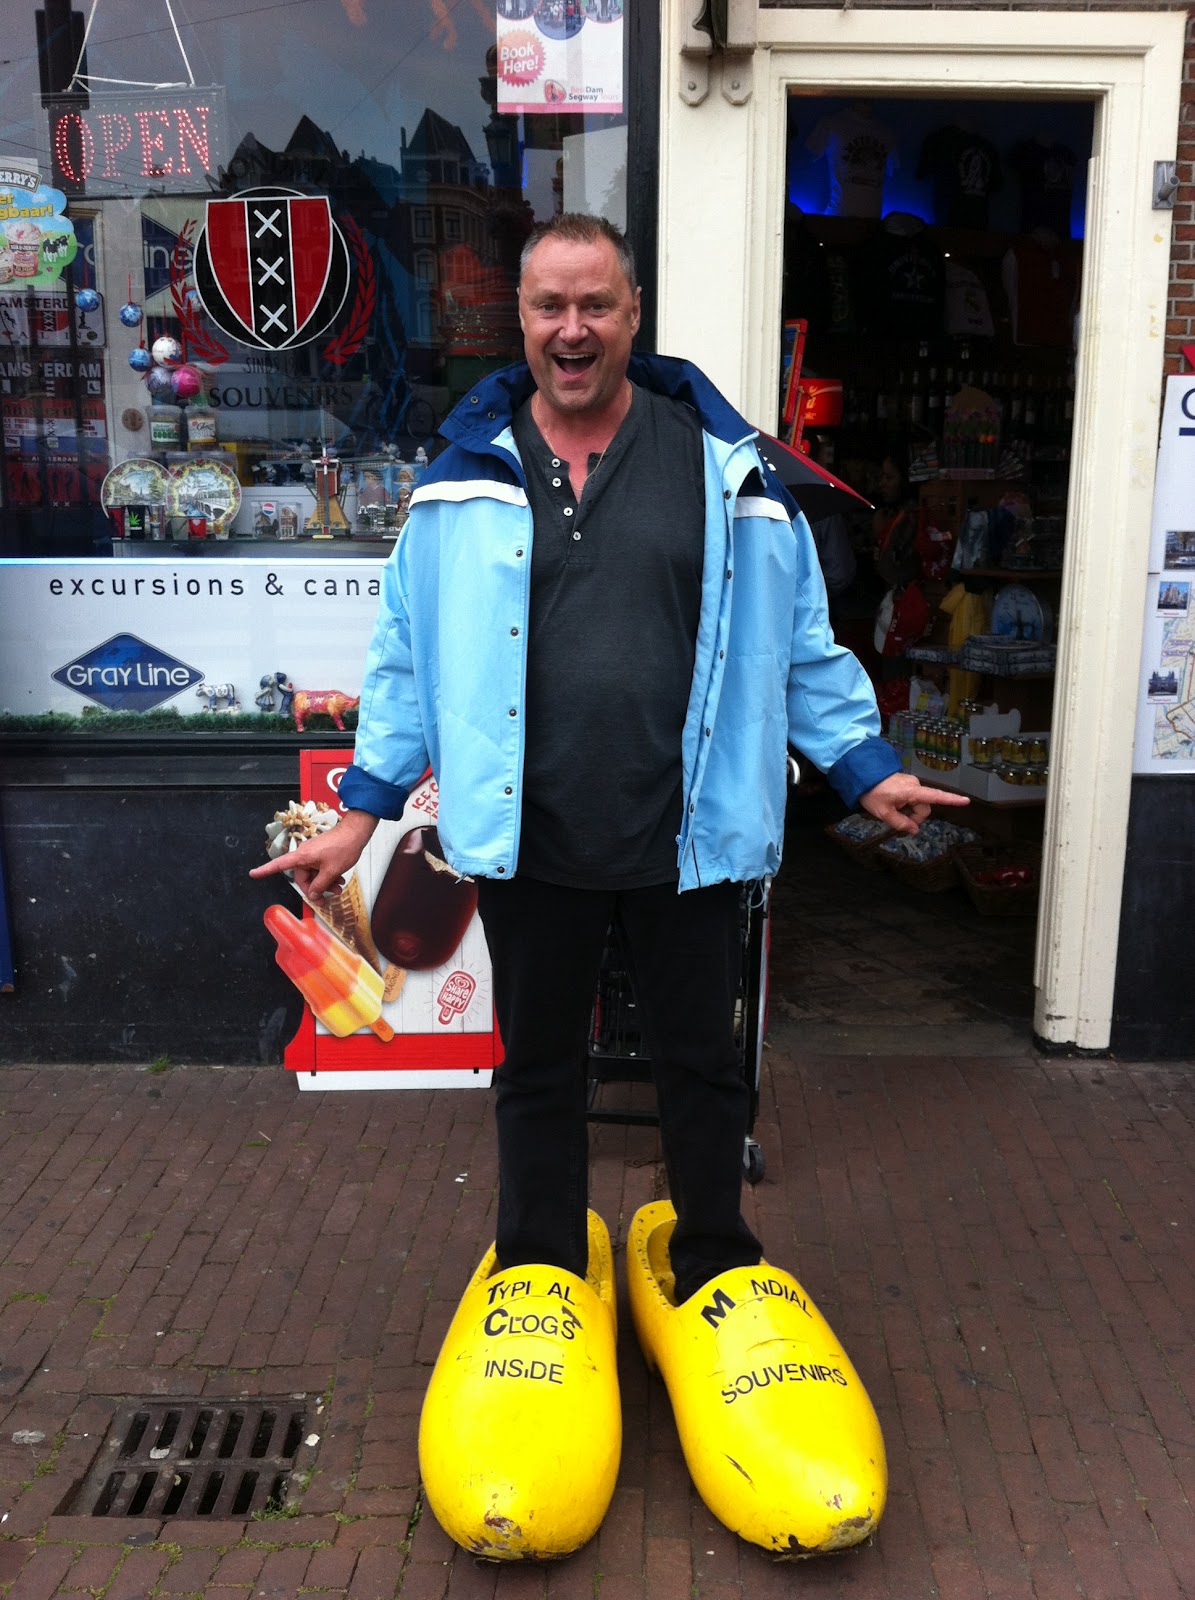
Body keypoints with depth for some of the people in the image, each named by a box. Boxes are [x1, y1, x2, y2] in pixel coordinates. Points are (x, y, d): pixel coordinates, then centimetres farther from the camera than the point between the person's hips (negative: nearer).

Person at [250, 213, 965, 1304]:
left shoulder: (722, 459, 1)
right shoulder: (469, 472, 3)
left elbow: (799, 636, 6)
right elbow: (407, 651, 6)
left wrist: (866, 766, 3)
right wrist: (362, 808, 4)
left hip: (686, 834, 0)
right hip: (526, 838, 1)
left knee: (700, 1058, 15)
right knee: (538, 1067, 16)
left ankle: (716, 1261, 39)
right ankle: (540, 1273, 38)